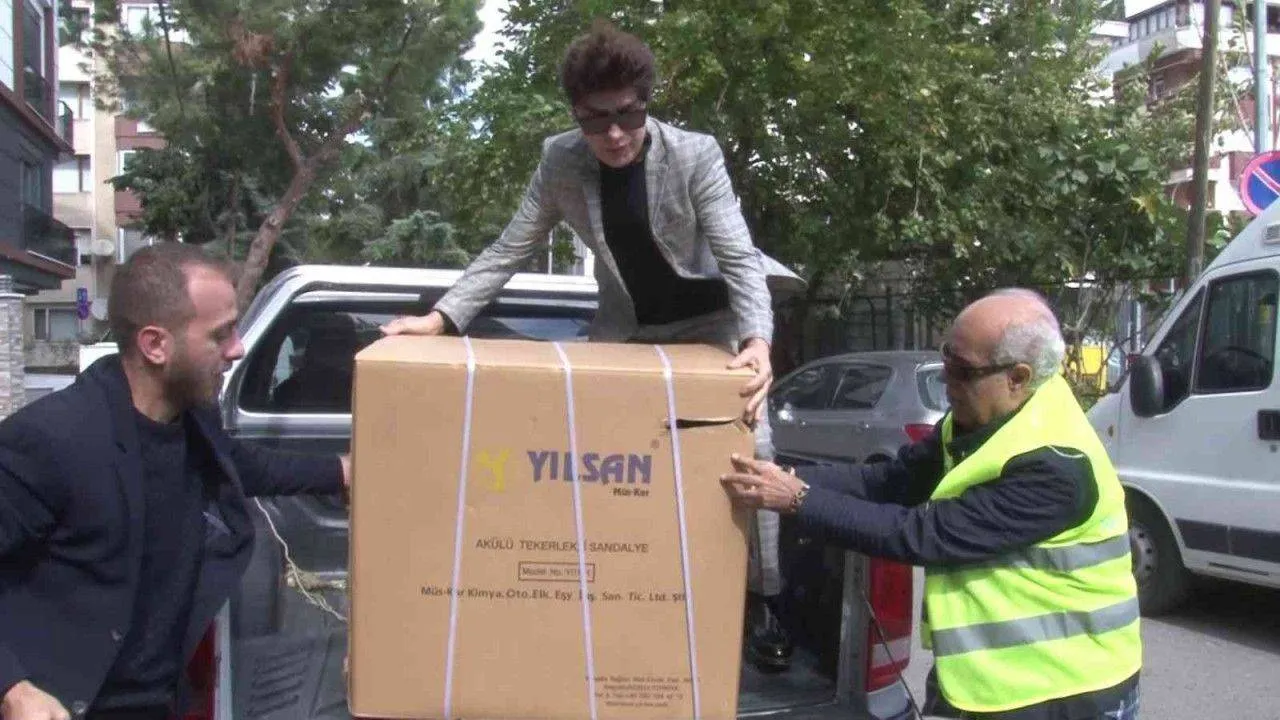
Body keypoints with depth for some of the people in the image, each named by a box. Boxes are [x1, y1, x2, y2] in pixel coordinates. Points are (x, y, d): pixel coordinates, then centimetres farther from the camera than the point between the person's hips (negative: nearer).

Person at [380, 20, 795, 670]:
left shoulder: (695, 155, -25)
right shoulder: (560, 161, -16)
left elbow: (740, 258, -29)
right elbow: (509, 251, -10)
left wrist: (757, 341, -47)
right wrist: (441, 318, -21)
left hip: (709, 320, -3)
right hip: (624, 327, 3)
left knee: (748, 445, -12)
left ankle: (761, 602, 3)